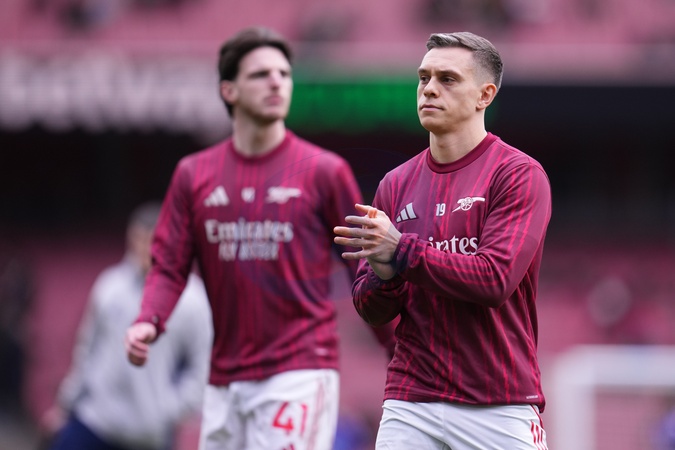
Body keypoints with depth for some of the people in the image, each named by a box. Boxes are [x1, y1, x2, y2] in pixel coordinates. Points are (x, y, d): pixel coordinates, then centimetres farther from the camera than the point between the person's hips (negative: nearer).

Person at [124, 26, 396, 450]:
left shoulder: (325, 171, 0)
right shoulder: (194, 174, 9)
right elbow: (169, 265, 7)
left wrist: (401, 354, -2)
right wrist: (149, 322, -13)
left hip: (300, 374, -4)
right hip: (225, 379, 4)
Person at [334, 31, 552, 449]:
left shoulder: (520, 175, -4)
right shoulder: (397, 184, 12)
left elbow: (495, 279, -17)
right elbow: (372, 310, 11)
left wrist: (401, 251, -16)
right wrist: (383, 273, -12)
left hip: (499, 410, -4)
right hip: (410, 405, 4)